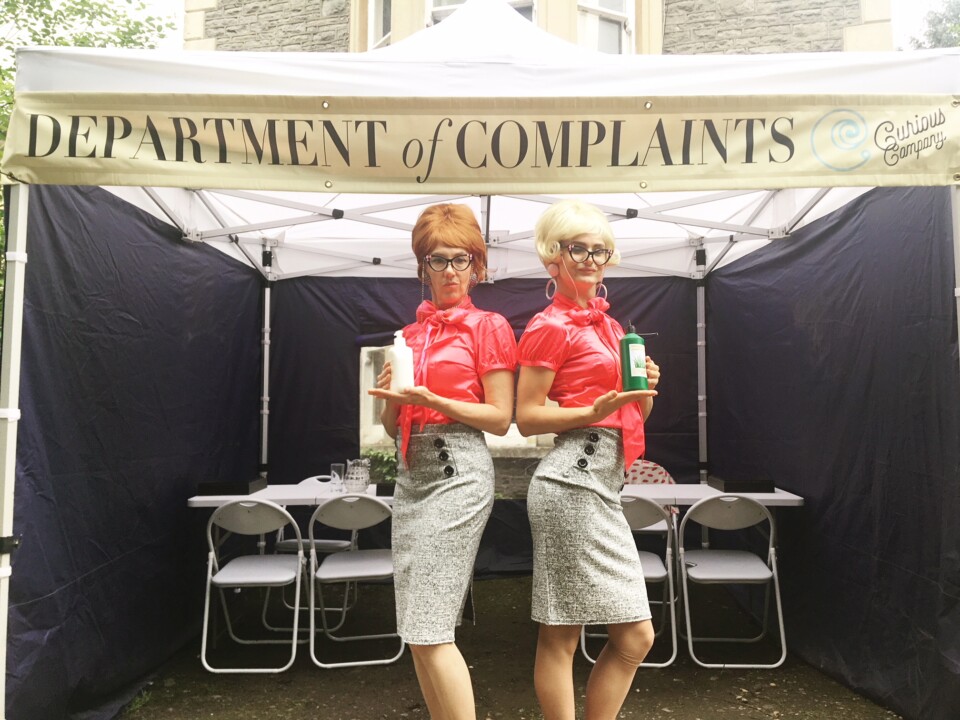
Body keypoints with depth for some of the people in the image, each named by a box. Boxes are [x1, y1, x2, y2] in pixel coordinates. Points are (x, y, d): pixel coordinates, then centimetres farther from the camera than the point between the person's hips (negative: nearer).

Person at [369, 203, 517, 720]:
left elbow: (500, 418, -6)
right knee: (418, 632, 9)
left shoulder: (488, 326, 0)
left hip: (458, 472, -6)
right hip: (412, 473, 6)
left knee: (429, 630, -8)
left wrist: (431, 400, -15)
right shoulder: (411, 334, 15)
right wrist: (391, 397, -2)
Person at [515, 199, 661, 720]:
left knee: (634, 638, 13)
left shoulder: (607, 324, 19)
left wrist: (646, 388, 1)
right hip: (574, 479, -8)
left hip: (603, 481, 9)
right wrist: (595, 411, -20)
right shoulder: (551, 326, -6)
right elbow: (526, 417, -9)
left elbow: (634, 417, 21)